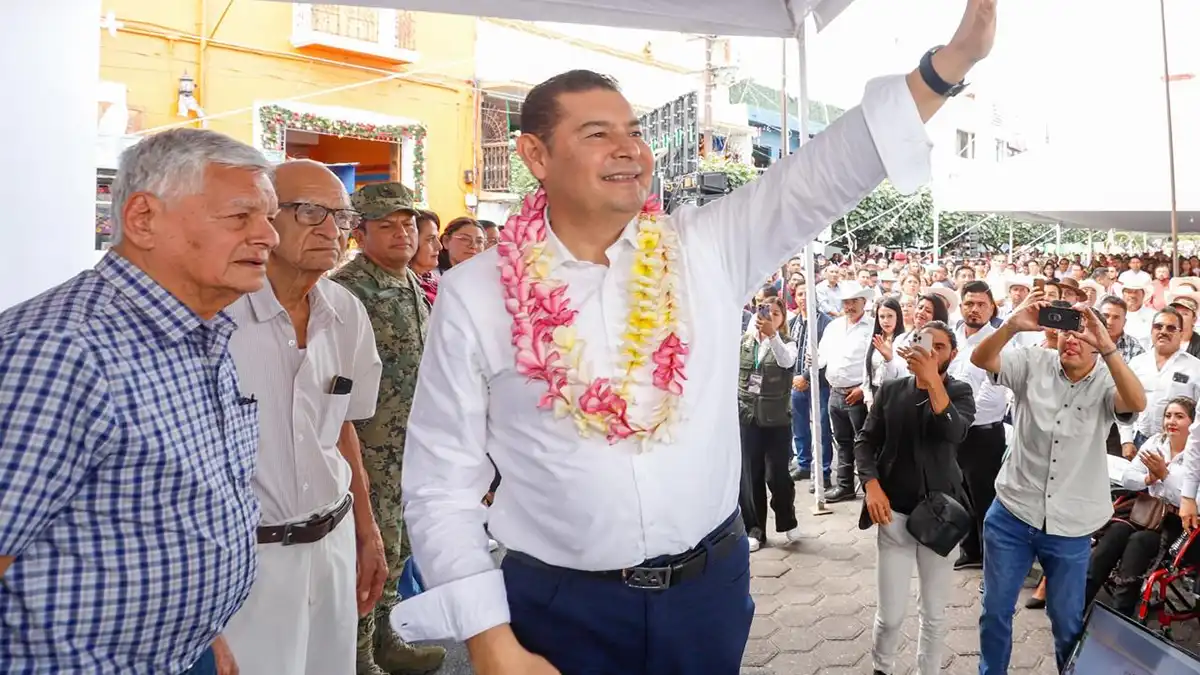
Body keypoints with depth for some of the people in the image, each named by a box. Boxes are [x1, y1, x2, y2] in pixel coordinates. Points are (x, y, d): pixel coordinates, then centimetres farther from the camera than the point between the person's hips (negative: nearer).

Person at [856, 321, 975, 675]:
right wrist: (871, 484, -11)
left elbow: (954, 433, -22)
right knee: (890, 613, 2)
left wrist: (932, 380, -31)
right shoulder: (891, 389, 2)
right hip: (894, 513, 0)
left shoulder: (959, 392, -1)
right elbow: (865, 441, 4)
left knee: (934, 614, 10)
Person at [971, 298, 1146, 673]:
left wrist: (1106, 345, -39)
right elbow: (980, 359, -18)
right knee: (996, 610, 14)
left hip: (1070, 527, -1)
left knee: (1068, 622, 16)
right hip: (1011, 515, 1)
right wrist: (1012, 325, -36)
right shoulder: (1034, 363, -4)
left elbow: (1137, 403, -29)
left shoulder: (1107, 382, -7)